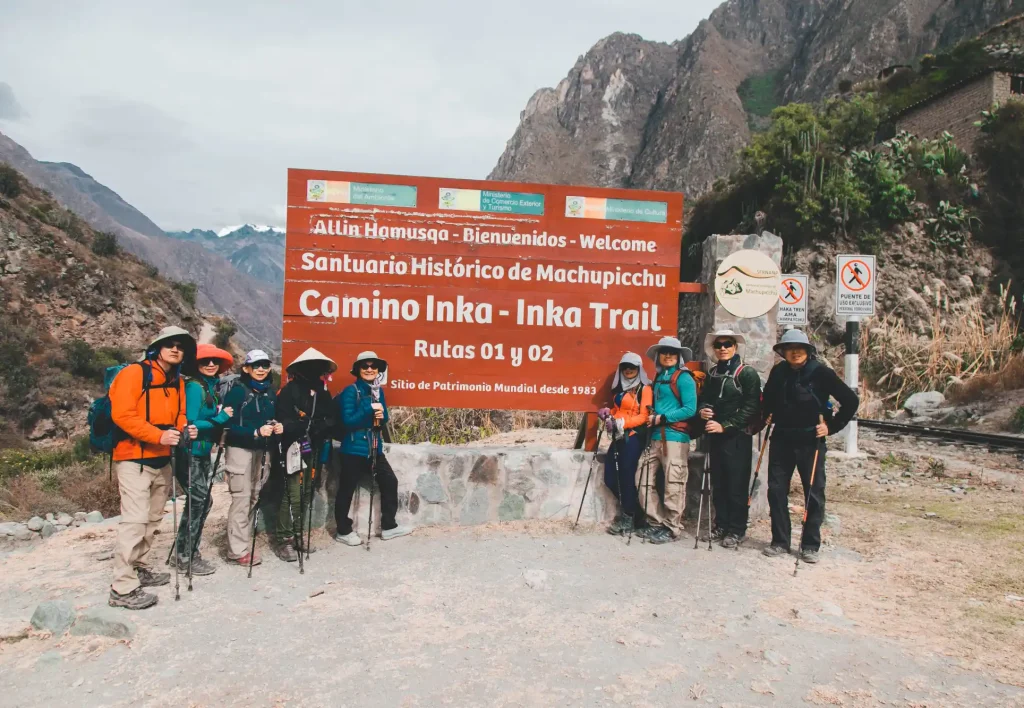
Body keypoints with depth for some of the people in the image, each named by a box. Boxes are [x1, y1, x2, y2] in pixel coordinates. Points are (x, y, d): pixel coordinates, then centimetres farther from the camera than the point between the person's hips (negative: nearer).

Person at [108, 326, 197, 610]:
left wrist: (184, 428, -4)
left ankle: (139, 568, 30)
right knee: (135, 519, -11)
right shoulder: (134, 373, -11)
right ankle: (123, 588, -7)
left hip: (162, 459, 8)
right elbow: (122, 414, -19)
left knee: (152, 518, 15)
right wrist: (158, 435, -26)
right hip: (134, 458, -8)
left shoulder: (177, 381, 11)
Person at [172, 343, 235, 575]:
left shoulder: (212, 387, 11)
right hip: (190, 453, -9)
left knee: (203, 502, 14)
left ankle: (190, 552, 26)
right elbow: (191, 424, -20)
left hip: (203, 453, 9)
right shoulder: (194, 386, -15)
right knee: (197, 501, -3)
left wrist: (218, 434, -3)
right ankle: (185, 557, 10)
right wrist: (220, 418, -15)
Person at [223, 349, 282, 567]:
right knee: (242, 498, -7)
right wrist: (256, 432, -26)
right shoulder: (237, 391, -8)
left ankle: (243, 543, 19)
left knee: (254, 498, 8)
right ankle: (238, 551, -1)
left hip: (264, 451, 6)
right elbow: (229, 425, -15)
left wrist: (279, 427, -5)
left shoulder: (271, 392, 10)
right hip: (241, 450, -6)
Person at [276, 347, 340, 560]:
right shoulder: (289, 390, -8)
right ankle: (283, 540, 1)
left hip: (314, 451, 7)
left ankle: (297, 536, 23)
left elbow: (332, 419, 8)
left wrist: (323, 427, -12)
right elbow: (284, 421, -16)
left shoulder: (323, 393, 14)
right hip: (294, 450, -7)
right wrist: (308, 427, -25)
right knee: (292, 496, -9)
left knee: (306, 496, 12)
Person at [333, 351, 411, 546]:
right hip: (354, 449, -7)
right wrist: (370, 409, -24)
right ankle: (343, 531, 20)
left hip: (374, 447, 7)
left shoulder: (379, 391, 9)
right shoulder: (350, 391, -12)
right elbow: (348, 421, -20)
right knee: (347, 489, 4)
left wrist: (381, 417, -8)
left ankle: (388, 526, 22)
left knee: (389, 481, 10)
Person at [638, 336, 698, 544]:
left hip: (675, 437, -8)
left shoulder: (683, 378, -4)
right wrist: (651, 418, 6)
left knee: (673, 484, -2)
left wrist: (662, 418, -12)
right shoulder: (658, 378, 17)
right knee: (644, 479, 7)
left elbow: (690, 409, -12)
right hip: (655, 436, 8)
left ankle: (672, 528, 9)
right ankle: (655, 522, 19)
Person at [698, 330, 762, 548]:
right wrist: (703, 410, -3)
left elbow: (751, 408, -13)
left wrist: (725, 426, -17)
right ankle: (721, 525, 21)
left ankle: (737, 530, 8)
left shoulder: (747, 373, -6)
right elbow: (704, 398, 21)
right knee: (718, 483, 11)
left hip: (737, 437, -6)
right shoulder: (712, 373, 13)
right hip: (715, 435, 6)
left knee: (737, 485, -1)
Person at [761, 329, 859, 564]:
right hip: (781, 440, 4)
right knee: (776, 490, 5)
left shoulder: (821, 372, -11)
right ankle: (780, 542, 17)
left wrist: (832, 427, -9)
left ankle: (810, 545, 16)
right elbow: (768, 399, 20)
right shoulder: (778, 372, 2)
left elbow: (851, 401, -8)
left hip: (810, 441, -4)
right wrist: (764, 418, 7)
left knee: (814, 493, 4)